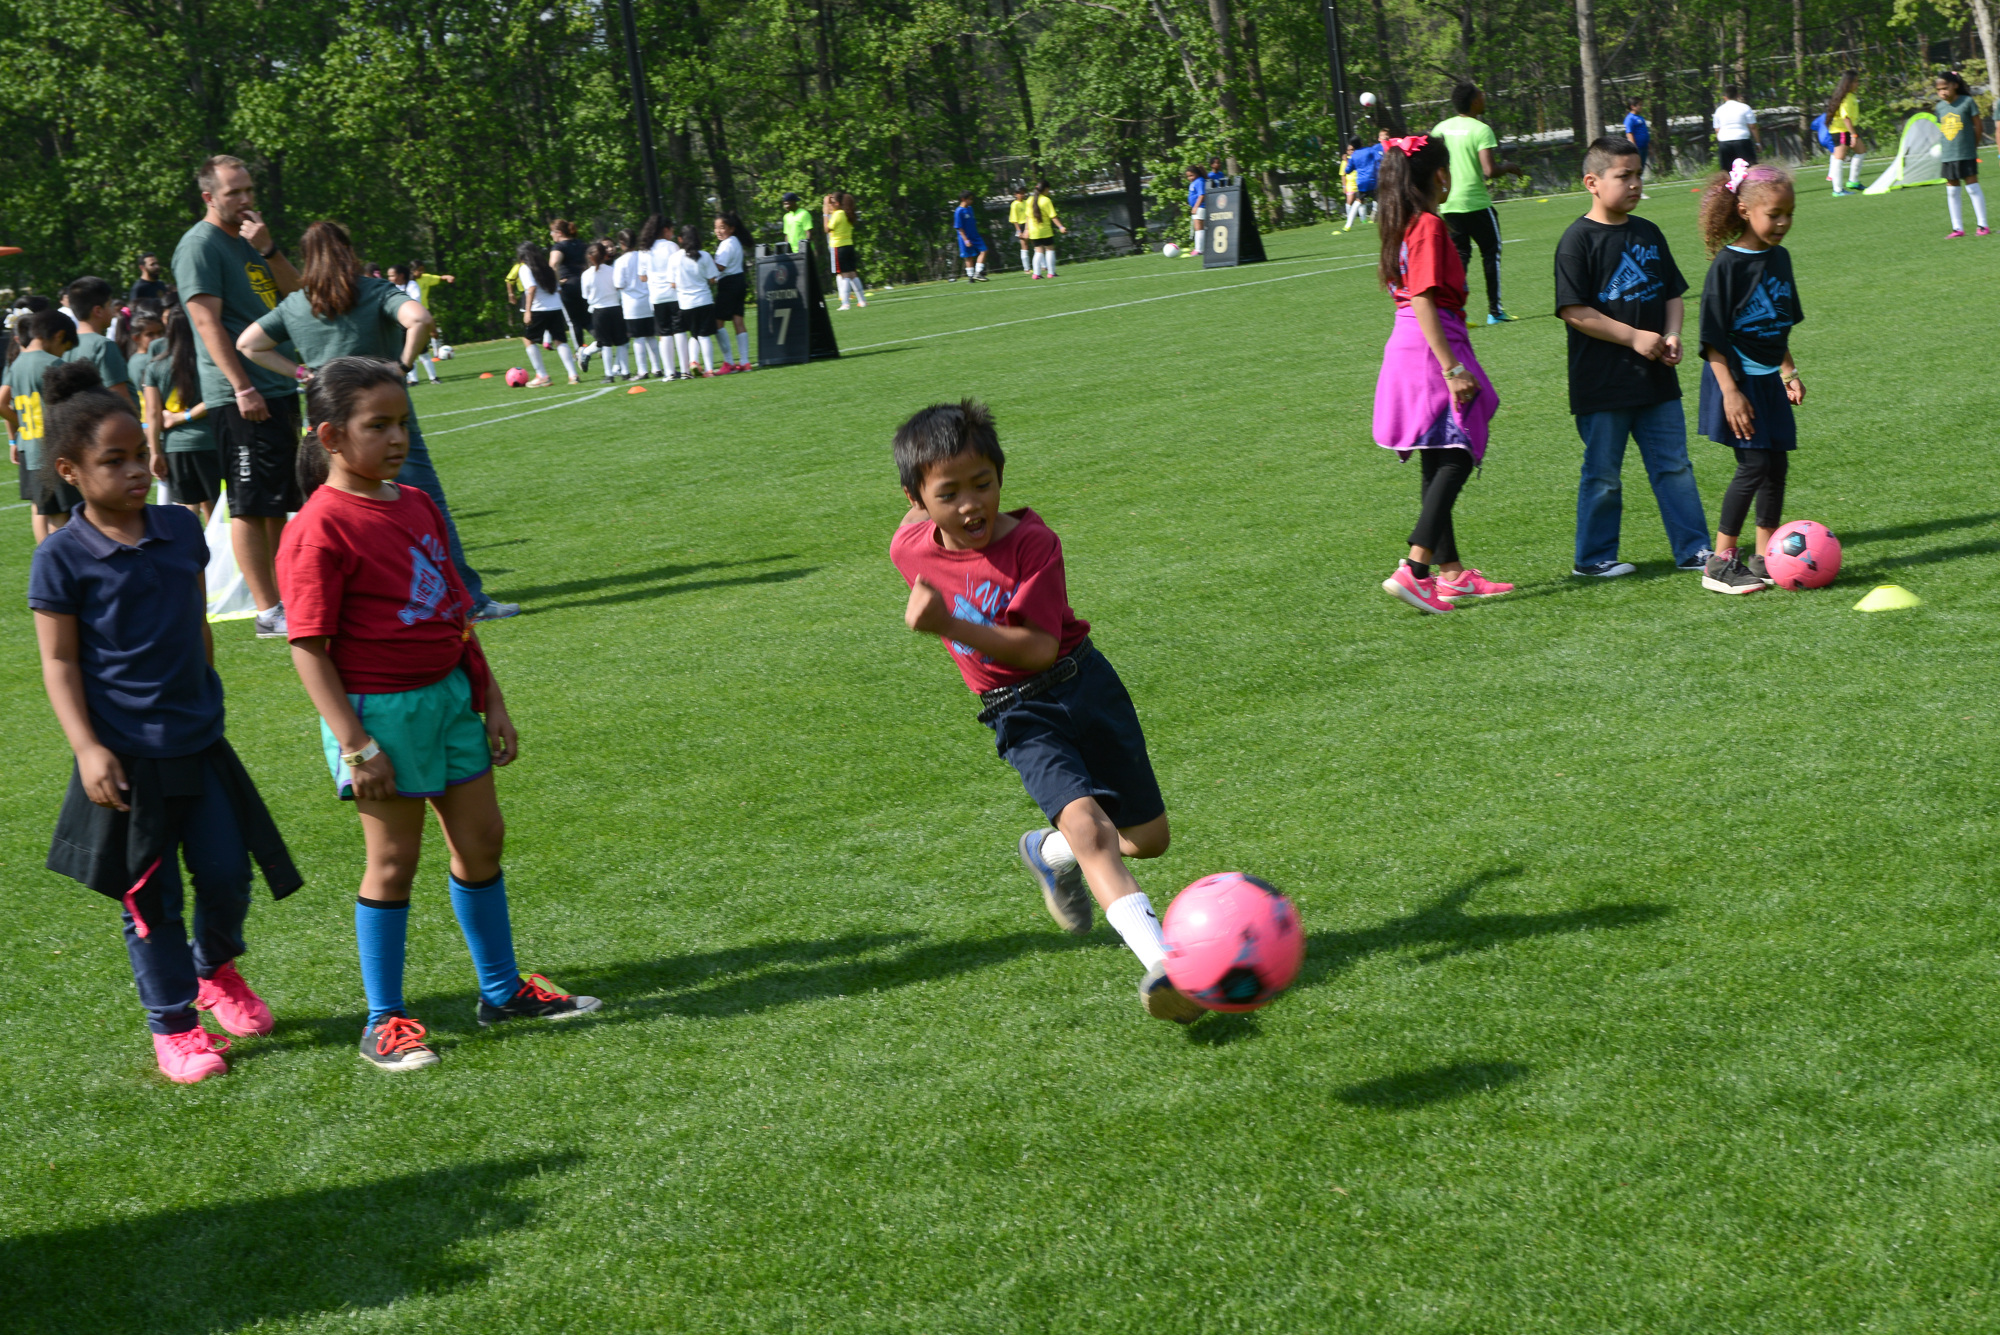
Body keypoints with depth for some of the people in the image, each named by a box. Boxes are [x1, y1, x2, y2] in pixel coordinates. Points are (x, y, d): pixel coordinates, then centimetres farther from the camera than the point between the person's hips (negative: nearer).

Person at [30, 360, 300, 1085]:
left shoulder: (180, 527, 3)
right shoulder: (62, 557, -11)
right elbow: (59, 663, -9)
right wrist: (87, 748, -16)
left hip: (200, 744, 5)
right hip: (127, 757, -4)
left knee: (228, 872, 8)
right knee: (151, 900, 5)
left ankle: (216, 971, 38)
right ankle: (173, 1026, 20)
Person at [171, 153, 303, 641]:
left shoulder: (251, 237, 18)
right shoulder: (200, 245, -8)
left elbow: (297, 295, 14)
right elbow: (208, 321, -15)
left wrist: (269, 249, -2)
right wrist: (241, 387, -21)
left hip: (279, 386, 9)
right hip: (241, 395, -9)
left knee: (278, 504, 13)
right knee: (251, 506, -7)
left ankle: (283, 597, 20)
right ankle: (268, 613, -6)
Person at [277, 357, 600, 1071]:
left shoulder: (416, 505, 8)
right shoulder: (320, 529, -16)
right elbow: (309, 647, -17)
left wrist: (490, 698, 14)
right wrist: (354, 744, -20)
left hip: (449, 693, 8)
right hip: (380, 709, -7)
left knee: (481, 839, 14)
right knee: (393, 859, 1)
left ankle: (503, 990, 30)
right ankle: (384, 1023, 15)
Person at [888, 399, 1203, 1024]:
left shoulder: (1033, 543, -19)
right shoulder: (912, 548, -8)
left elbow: (1039, 648, -28)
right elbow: (913, 521, 19)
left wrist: (950, 626, -37)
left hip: (1083, 683, 0)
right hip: (1020, 716, 0)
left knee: (1148, 839, 10)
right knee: (1088, 826, -25)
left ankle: (1050, 851, 38)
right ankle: (1163, 964, -35)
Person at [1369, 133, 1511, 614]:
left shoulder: (1404, 226, 15)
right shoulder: (1429, 226, -14)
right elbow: (1423, 301, -20)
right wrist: (1452, 367, -22)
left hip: (1411, 345, 10)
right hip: (1432, 347, -10)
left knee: (1441, 463, 13)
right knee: (1455, 459, -11)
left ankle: (1451, 573, 19)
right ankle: (1414, 570, -18)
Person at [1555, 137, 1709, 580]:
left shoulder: (1649, 234, 9)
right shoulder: (1579, 240, -10)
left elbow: (1673, 294, 16)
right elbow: (1573, 311, -15)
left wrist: (1672, 335, -4)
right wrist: (1634, 336, -17)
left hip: (1656, 378, 6)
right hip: (1602, 383, -6)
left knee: (1674, 466, 8)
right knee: (1603, 474, 4)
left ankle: (1694, 549, 15)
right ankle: (1594, 557, 16)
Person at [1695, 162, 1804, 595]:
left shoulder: (1779, 258, 7)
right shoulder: (1728, 264, -16)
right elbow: (1713, 338, -16)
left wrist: (1789, 372, 18)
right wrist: (1730, 391, -20)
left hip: (1768, 380, 8)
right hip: (1737, 380, -8)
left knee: (1777, 465, 8)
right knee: (1754, 464, -11)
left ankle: (1765, 558, 17)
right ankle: (1720, 563, -5)